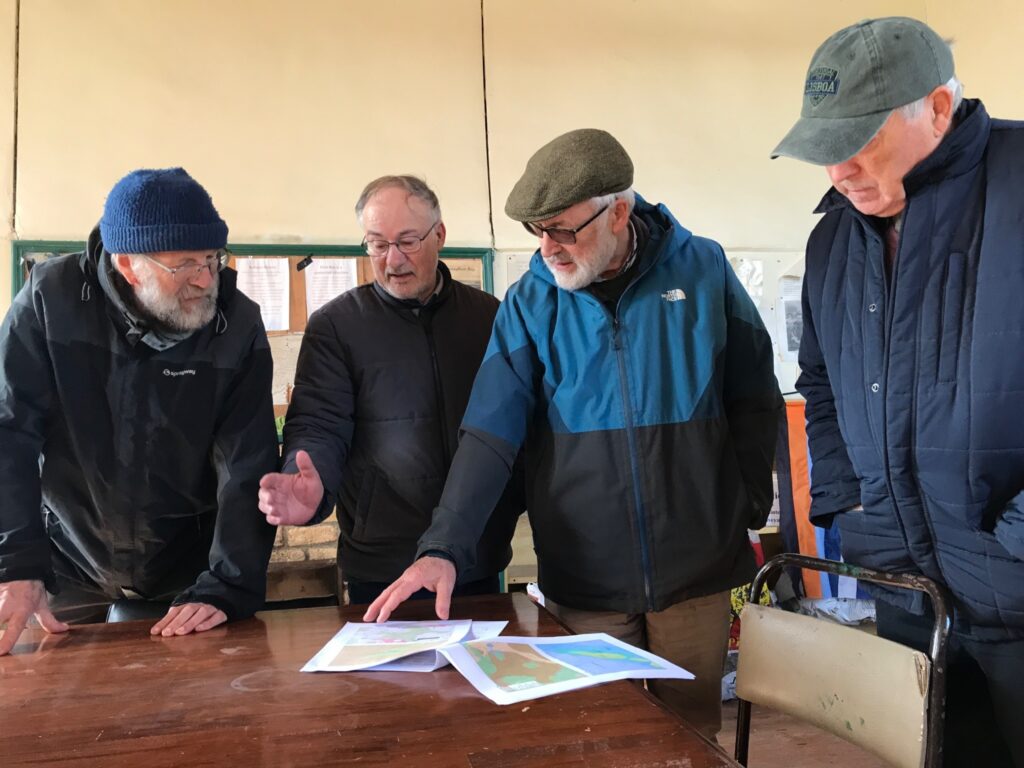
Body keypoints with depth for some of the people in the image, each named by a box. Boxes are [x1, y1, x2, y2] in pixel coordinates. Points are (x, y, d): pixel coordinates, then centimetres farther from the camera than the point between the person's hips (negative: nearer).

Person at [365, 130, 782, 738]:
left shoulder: (703, 270, -3)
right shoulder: (530, 303, -4)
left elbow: (755, 402, 4)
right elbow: (490, 434, -11)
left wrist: (749, 509, 1)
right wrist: (444, 548, -21)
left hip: (695, 570, 0)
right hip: (584, 579, 0)